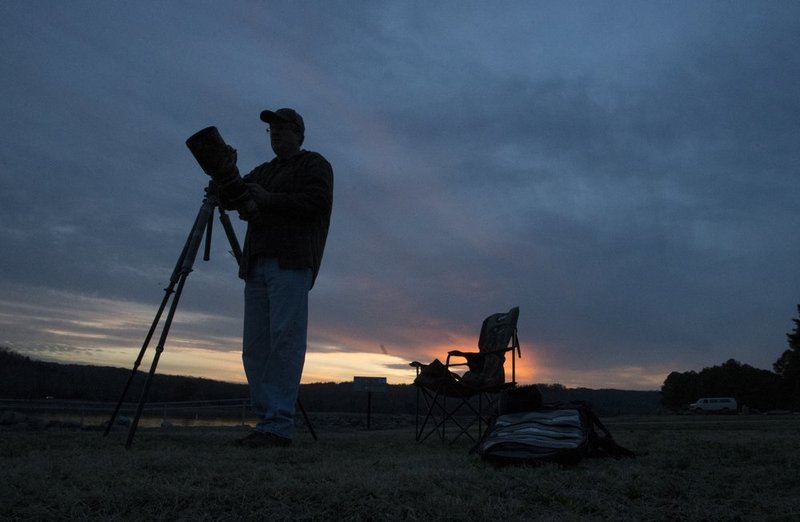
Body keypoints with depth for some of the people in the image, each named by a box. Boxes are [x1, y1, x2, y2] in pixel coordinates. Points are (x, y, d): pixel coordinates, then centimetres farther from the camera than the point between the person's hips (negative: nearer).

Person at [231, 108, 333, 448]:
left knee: (285, 341, -13)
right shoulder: (263, 171, 30)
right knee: (255, 346, 1)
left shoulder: (314, 164, 9)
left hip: (291, 262, -7)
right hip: (257, 264, 7)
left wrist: (268, 199, -7)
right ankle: (265, 421, 5)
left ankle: (279, 426, -14)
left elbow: (317, 201, -8)